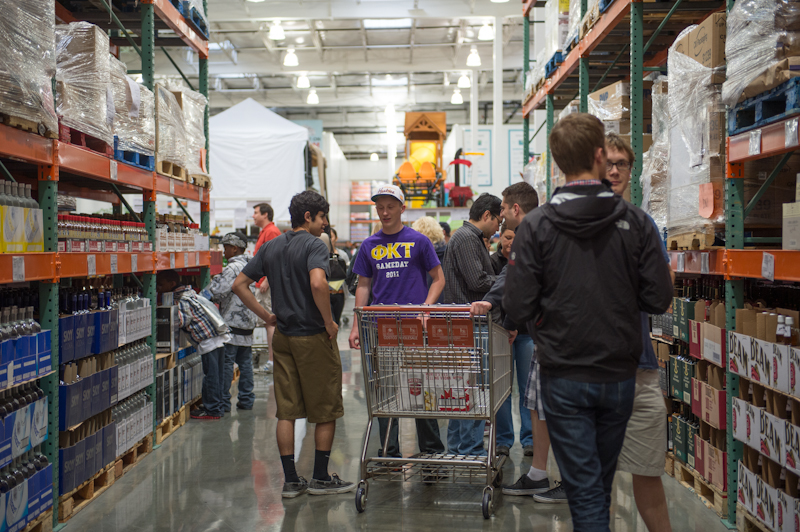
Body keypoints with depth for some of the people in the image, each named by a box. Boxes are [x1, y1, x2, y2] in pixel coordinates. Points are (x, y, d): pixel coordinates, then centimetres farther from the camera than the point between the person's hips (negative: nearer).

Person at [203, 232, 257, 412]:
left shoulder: (233, 268, -14)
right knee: (245, 362, 12)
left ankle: (223, 402, 1)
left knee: (226, 362, -3)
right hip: (247, 322, 9)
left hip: (232, 322, -9)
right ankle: (246, 400, 16)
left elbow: (217, 292, -20)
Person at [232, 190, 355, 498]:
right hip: (313, 337, -6)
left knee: (286, 411, 8)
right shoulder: (314, 245, -11)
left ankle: (291, 480, 13)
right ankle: (321, 478, 13)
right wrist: (329, 322, -16)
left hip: (283, 337, 7)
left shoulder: (270, 247, 11)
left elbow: (239, 285, 11)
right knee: (326, 411, 6)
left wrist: (266, 316, 12)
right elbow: (317, 284, -28)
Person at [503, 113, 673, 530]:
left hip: (563, 377, -2)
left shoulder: (536, 226, -11)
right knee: (602, 480, 22)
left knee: (583, 486, 7)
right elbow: (658, 299, -6)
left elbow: (518, 308, -14)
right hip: (620, 375, 3)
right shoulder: (636, 222, -7)